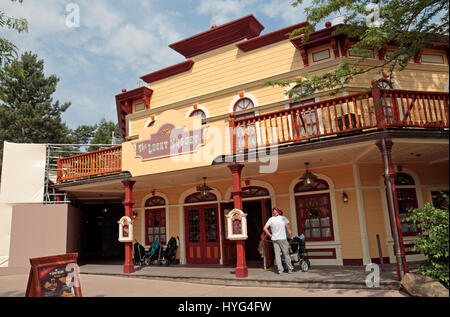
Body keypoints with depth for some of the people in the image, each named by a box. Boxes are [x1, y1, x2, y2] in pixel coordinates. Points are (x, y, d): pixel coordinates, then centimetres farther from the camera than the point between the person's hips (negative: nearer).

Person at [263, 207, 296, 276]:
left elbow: (265, 228, -3)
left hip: (274, 239, 2)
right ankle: (290, 269, 15)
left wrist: (270, 235, 6)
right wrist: (291, 236, 7)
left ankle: (280, 271, 5)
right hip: (282, 239, -2)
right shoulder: (283, 218, -4)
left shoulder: (270, 220, 1)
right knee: (286, 254, 7)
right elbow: (288, 228, -3)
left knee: (277, 255, 5)